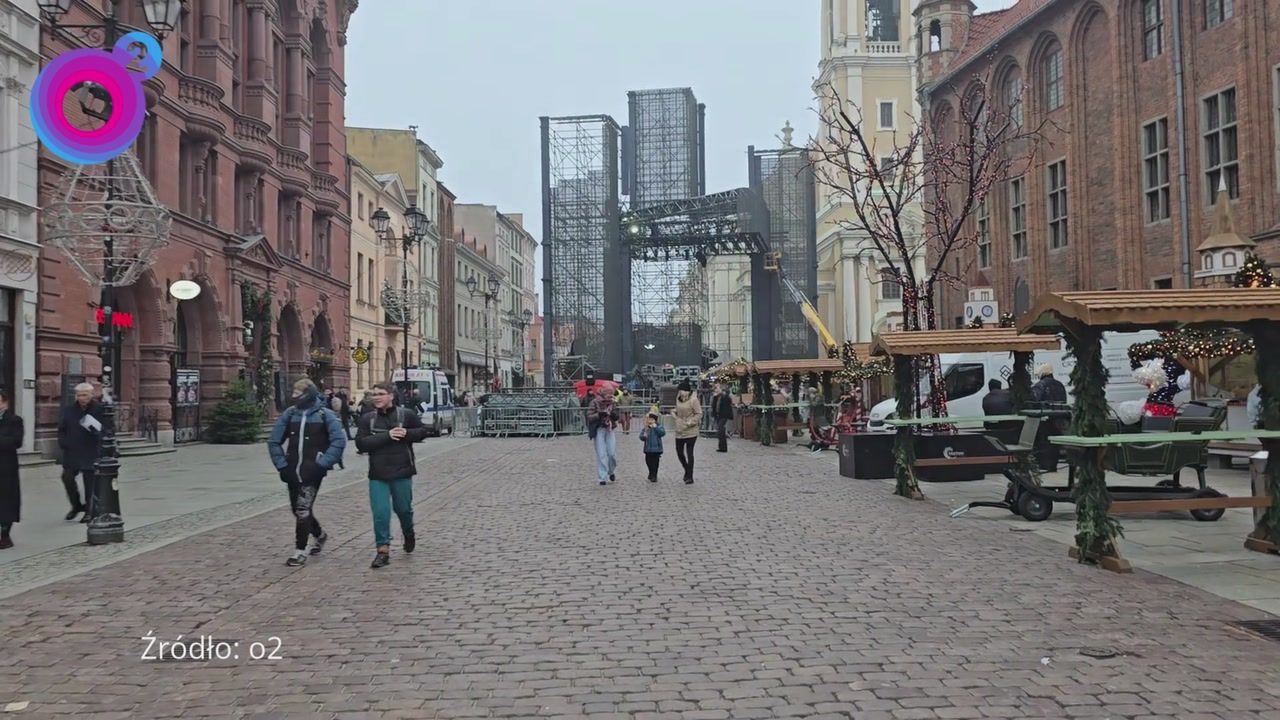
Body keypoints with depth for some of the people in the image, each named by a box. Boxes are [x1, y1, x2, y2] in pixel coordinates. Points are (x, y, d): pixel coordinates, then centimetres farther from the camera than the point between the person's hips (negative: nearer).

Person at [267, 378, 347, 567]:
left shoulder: (325, 415, -5)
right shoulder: (289, 413, 5)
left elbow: (339, 441, -10)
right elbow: (274, 441, 10)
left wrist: (322, 464, -14)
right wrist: (281, 465, 2)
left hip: (312, 472, -5)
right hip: (293, 472, 5)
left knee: (303, 509, -11)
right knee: (298, 510, 14)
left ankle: (300, 551, 0)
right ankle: (319, 535, 39)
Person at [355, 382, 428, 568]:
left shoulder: (406, 415, -3)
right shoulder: (367, 419, 0)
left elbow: (422, 432, 7)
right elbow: (361, 443, -10)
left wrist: (407, 433, -15)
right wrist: (387, 436, -20)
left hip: (402, 471, 0)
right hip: (378, 474, 1)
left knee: (403, 508, 14)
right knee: (380, 513, -6)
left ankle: (409, 534, 43)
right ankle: (383, 550, 1)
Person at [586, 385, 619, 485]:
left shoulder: (611, 403, 7)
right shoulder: (594, 403, -6)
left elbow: (616, 417, 11)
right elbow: (589, 417, -11)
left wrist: (613, 415, -12)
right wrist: (600, 414, -26)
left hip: (609, 430, 4)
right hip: (599, 430, -4)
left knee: (612, 453, 1)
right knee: (601, 454, -5)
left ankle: (611, 472, 27)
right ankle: (603, 478, -2)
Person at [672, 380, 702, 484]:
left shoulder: (693, 399, -14)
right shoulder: (679, 399, 6)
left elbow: (699, 414, -12)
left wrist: (690, 422, -18)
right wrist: (674, 413, 4)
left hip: (690, 431, -7)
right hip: (679, 431, 7)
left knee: (689, 453, -3)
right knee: (679, 452, 12)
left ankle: (690, 477, 4)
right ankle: (687, 471, 35)